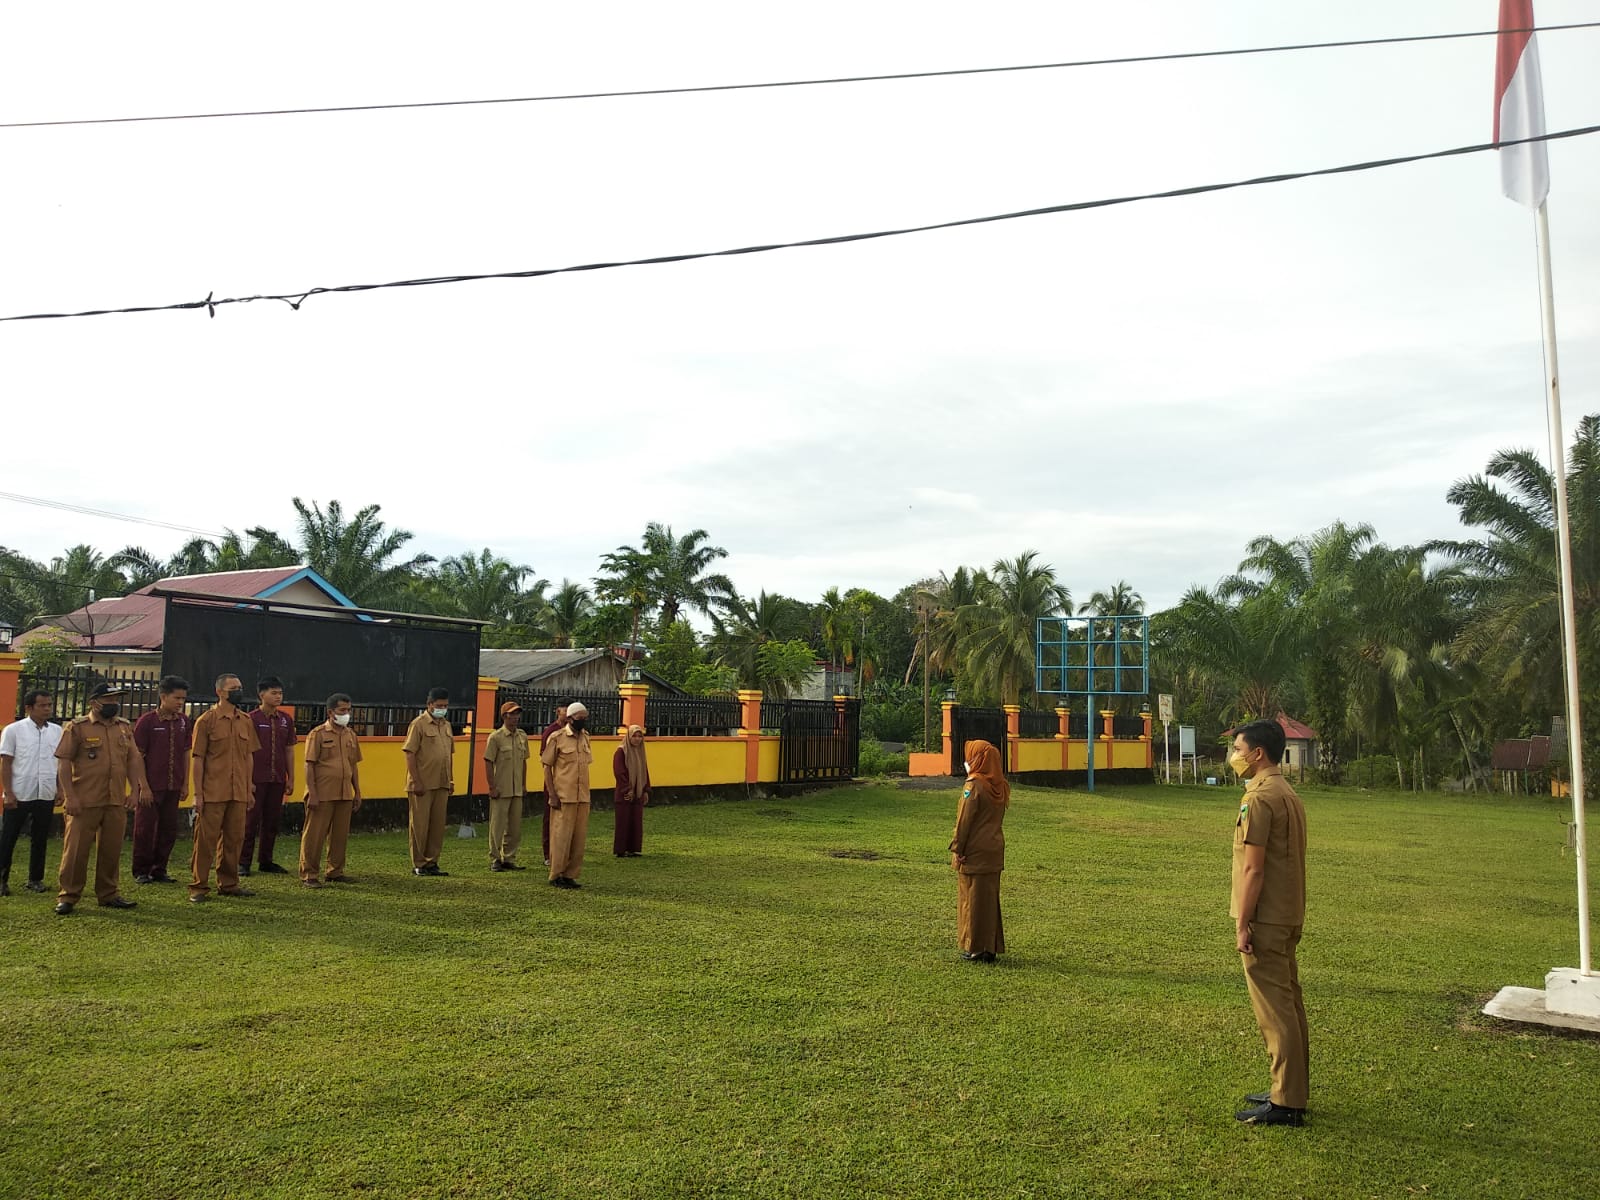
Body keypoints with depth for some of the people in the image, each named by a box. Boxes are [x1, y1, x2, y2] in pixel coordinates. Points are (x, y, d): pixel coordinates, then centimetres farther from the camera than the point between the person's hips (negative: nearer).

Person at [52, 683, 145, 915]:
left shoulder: (125, 728, 13)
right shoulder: (77, 728, -3)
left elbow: (133, 760, 14)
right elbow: (63, 763, -6)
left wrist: (135, 790, 5)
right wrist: (69, 796, -13)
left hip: (117, 801, 5)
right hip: (84, 802, -5)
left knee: (112, 850, 10)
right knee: (76, 849, -1)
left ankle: (108, 894, 20)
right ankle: (68, 897, 9)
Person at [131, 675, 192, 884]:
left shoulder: (184, 722, 6)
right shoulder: (147, 721, -7)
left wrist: (185, 784, 8)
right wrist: (144, 787, -11)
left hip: (173, 787, 4)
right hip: (151, 787, -4)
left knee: (169, 829, 9)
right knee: (145, 829, 3)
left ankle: (159, 870, 20)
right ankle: (141, 872, 15)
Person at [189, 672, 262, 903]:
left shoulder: (246, 721, 10)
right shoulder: (207, 720, -4)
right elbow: (198, 758, -5)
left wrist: (249, 789, 11)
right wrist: (198, 793, -9)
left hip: (239, 793, 5)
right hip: (213, 793, -5)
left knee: (234, 838, 10)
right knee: (206, 838, 0)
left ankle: (228, 883, 21)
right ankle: (198, 886, 9)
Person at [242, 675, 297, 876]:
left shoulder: (286, 720, 9)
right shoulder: (252, 719, -5)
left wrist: (291, 779, 10)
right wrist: (247, 780, -12)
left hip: (277, 780, 5)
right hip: (257, 779, -5)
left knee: (272, 821, 10)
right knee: (251, 820, 0)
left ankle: (266, 861, 19)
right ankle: (243, 862, 7)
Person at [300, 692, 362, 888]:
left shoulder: (350, 735, 13)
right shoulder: (318, 734, -5)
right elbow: (309, 765, -8)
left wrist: (357, 792, 15)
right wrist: (312, 793, -14)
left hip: (345, 795, 6)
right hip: (322, 796, -6)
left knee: (340, 835, 12)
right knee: (314, 835, -1)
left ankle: (335, 872, 23)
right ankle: (309, 875, 5)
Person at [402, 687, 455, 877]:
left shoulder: (446, 726, 13)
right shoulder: (419, 724, -8)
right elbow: (410, 754, -11)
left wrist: (451, 780, 13)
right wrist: (416, 781, -16)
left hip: (442, 785, 6)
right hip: (423, 785, -6)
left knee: (438, 825, 9)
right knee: (420, 825, 2)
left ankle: (431, 862, 18)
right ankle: (418, 865, 11)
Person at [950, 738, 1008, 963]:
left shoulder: (974, 785, -16)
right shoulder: (1001, 786, 6)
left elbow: (964, 820, -15)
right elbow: (997, 818, 12)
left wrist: (957, 848, -8)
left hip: (974, 852, -7)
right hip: (995, 850, 7)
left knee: (973, 899, 2)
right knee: (990, 898, 13)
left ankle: (976, 948, 7)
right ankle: (991, 946, 18)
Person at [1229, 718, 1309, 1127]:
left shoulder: (1259, 798, -18)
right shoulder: (1288, 794, 13)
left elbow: (1253, 868, -20)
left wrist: (1242, 924, -17)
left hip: (1265, 920, -10)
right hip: (1288, 916, 10)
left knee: (1274, 1009, -3)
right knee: (1289, 1004, 16)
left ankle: (1285, 1103, 3)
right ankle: (1293, 1090, 26)